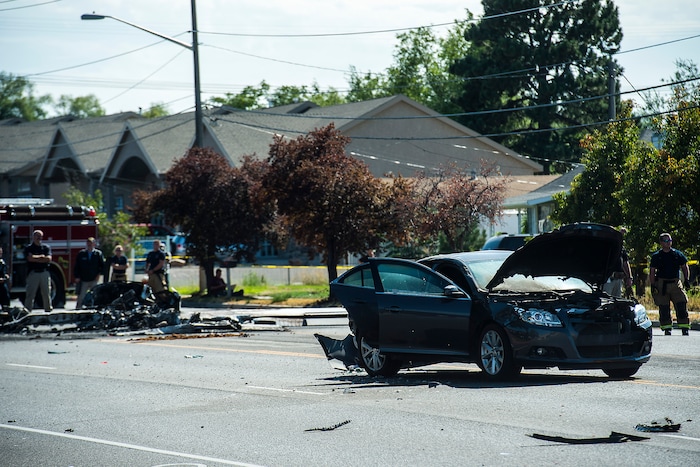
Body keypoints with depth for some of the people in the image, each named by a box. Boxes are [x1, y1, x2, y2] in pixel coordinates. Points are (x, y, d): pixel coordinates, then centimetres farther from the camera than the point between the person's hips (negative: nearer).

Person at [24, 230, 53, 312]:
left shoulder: (46, 247, 12)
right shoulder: (28, 248, 6)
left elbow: (48, 259, -1)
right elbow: (30, 258, -11)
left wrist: (35, 258, -4)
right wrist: (41, 256, -1)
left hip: (45, 273, 2)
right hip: (33, 273, -2)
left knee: (46, 293, 5)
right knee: (30, 293, -5)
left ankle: (48, 308, 11)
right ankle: (27, 309, -7)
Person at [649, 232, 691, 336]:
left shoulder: (677, 254, 8)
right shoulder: (656, 256, 4)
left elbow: (685, 267, 17)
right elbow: (652, 272, 5)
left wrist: (686, 279, 5)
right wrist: (653, 285, -4)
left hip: (675, 283, 1)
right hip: (661, 284, -1)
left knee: (682, 305, -8)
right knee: (664, 308, 0)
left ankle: (685, 328, -5)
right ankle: (667, 328, 8)